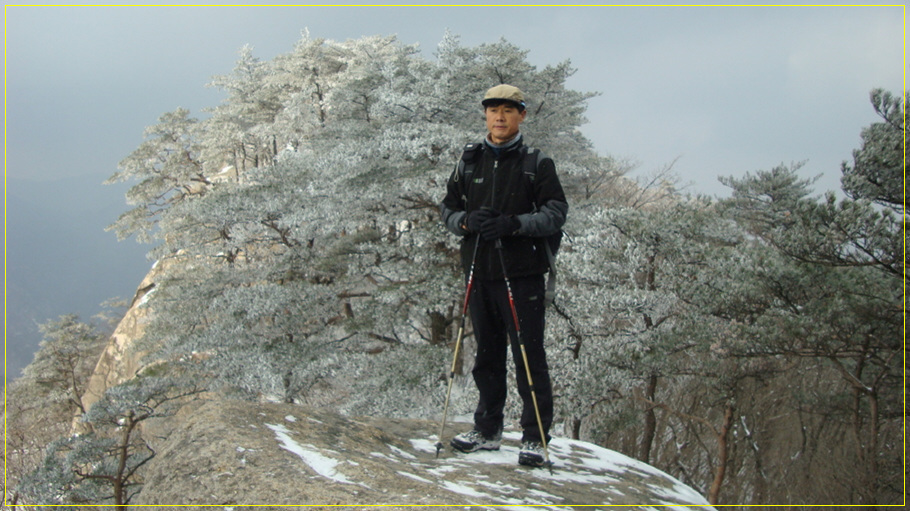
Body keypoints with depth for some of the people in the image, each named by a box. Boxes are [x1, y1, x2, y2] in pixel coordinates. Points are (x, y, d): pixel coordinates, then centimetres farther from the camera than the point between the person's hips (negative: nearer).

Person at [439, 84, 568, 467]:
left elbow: (556, 213, -5)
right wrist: (467, 220, -9)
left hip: (522, 274, -4)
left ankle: (535, 437, 5)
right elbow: (447, 209, 13)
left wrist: (513, 224, -20)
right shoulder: (469, 161, 13)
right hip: (479, 273, 4)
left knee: (529, 357, -3)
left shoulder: (537, 163, 2)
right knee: (487, 355, 13)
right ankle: (487, 429, 24)